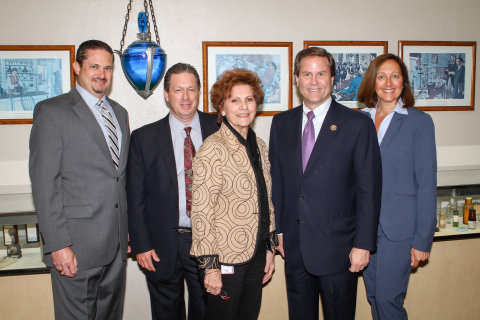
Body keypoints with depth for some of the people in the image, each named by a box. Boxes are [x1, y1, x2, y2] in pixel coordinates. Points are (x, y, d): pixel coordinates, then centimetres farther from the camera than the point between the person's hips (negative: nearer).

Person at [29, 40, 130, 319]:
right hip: (76, 244, -6)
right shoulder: (52, 111, -6)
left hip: (117, 243, 6)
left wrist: (128, 229, 13)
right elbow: (44, 183, -11)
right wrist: (58, 244, -15)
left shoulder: (120, 113, 14)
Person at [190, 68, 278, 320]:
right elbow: (201, 212, -16)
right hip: (226, 259, -6)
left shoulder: (259, 146, 8)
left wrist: (270, 248, 14)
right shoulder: (213, 150, -15)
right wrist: (210, 265, -16)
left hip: (256, 255, 7)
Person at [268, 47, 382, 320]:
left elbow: (369, 190, -8)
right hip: (294, 245, 4)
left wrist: (363, 244, -10)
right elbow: (277, 181, 9)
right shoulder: (281, 123, 5)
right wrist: (278, 230, 7)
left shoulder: (358, 125, -7)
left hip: (337, 246, -3)